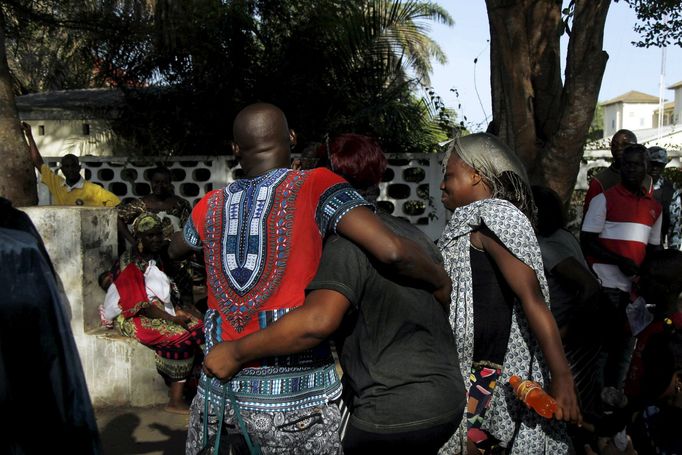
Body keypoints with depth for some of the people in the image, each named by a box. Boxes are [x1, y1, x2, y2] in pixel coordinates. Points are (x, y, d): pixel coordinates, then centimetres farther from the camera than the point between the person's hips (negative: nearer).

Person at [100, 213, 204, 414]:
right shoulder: (130, 263, -14)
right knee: (180, 337, -26)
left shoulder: (156, 258, 11)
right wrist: (171, 318, -22)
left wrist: (177, 308, -2)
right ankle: (175, 400, -20)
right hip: (137, 317, -8)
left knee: (198, 327, -13)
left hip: (160, 311, 8)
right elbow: (140, 304, -19)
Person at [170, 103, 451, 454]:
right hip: (296, 398, -3)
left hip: (219, 389, 4)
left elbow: (175, 250, 30)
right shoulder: (316, 186, -7)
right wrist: (441, 282, -1)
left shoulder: (211, 206, 7)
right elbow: (391, 250, -19)